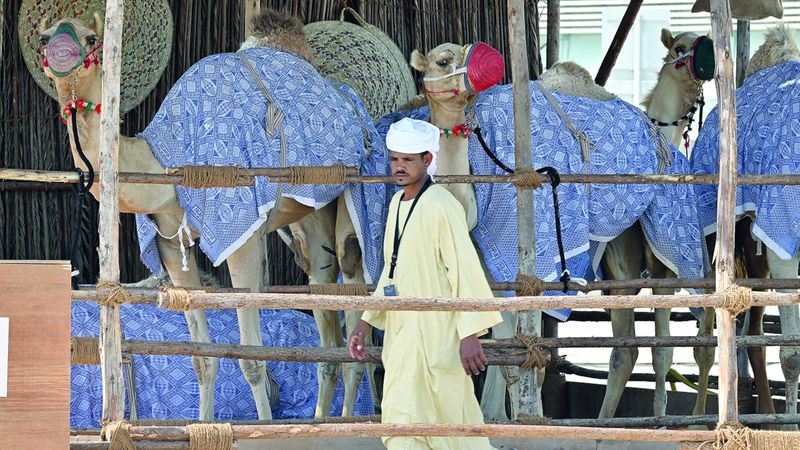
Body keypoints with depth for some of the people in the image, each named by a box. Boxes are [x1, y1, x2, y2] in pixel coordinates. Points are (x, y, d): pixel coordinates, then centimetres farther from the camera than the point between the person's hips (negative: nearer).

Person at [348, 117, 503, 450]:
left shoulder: (441, 206, -13)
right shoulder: (397, 203, 13)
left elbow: (465, 270, -17)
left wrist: (470, 334, -22)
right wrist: (365, 323, 18)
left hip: (433, 332, -8)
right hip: (401, 330, 8)